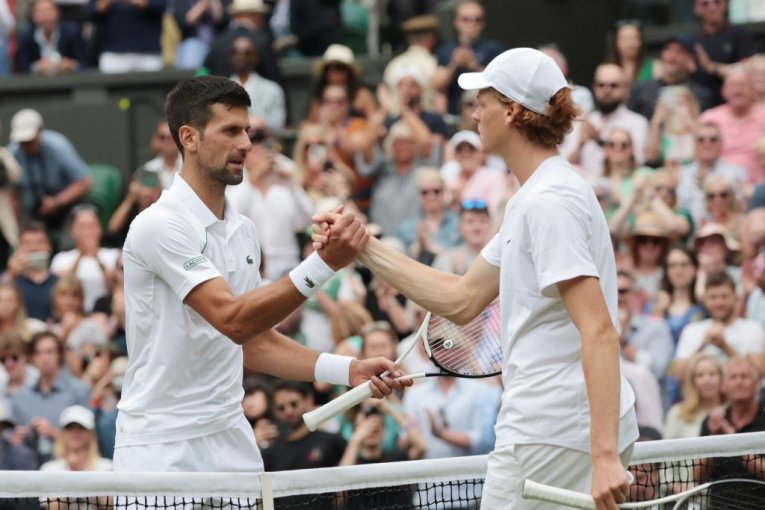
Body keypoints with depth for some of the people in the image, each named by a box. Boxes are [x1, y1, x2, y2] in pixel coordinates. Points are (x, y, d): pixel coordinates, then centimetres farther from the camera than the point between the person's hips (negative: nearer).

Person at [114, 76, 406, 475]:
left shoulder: (243, 230, 10)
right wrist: (323, 265, -30)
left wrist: (348, 370, 3)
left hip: (231, 442, 7)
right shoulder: (159, 225, -14)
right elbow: (233, 320, -24)